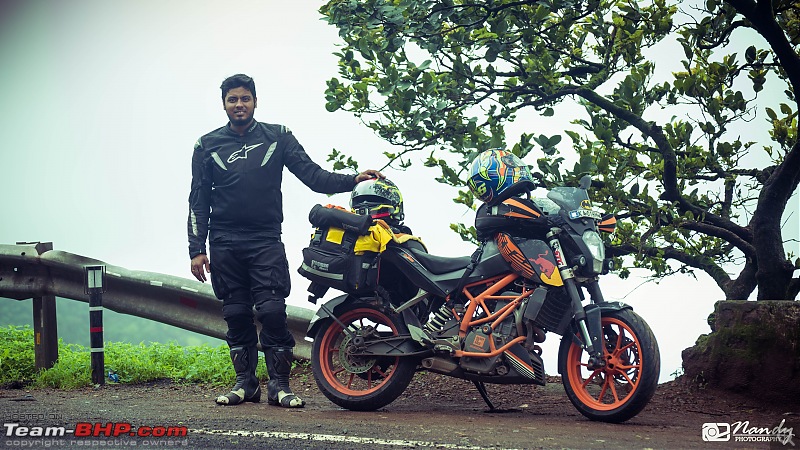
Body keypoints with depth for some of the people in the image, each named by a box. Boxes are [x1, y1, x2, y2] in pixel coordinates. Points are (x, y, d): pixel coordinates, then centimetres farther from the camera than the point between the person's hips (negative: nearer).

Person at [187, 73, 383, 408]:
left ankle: (279, 384, -5)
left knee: (272, 311, -11)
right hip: (224, 245, 2)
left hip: (266, 242, -1)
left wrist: (352, 180, -11)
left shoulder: (277, 137, 10)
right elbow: (198, 201, 11)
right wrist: (196, 249, 3)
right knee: (236, 314, 2)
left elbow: (313, 175, 4)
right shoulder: (208, 145, 12)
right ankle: (246, 382, 11)